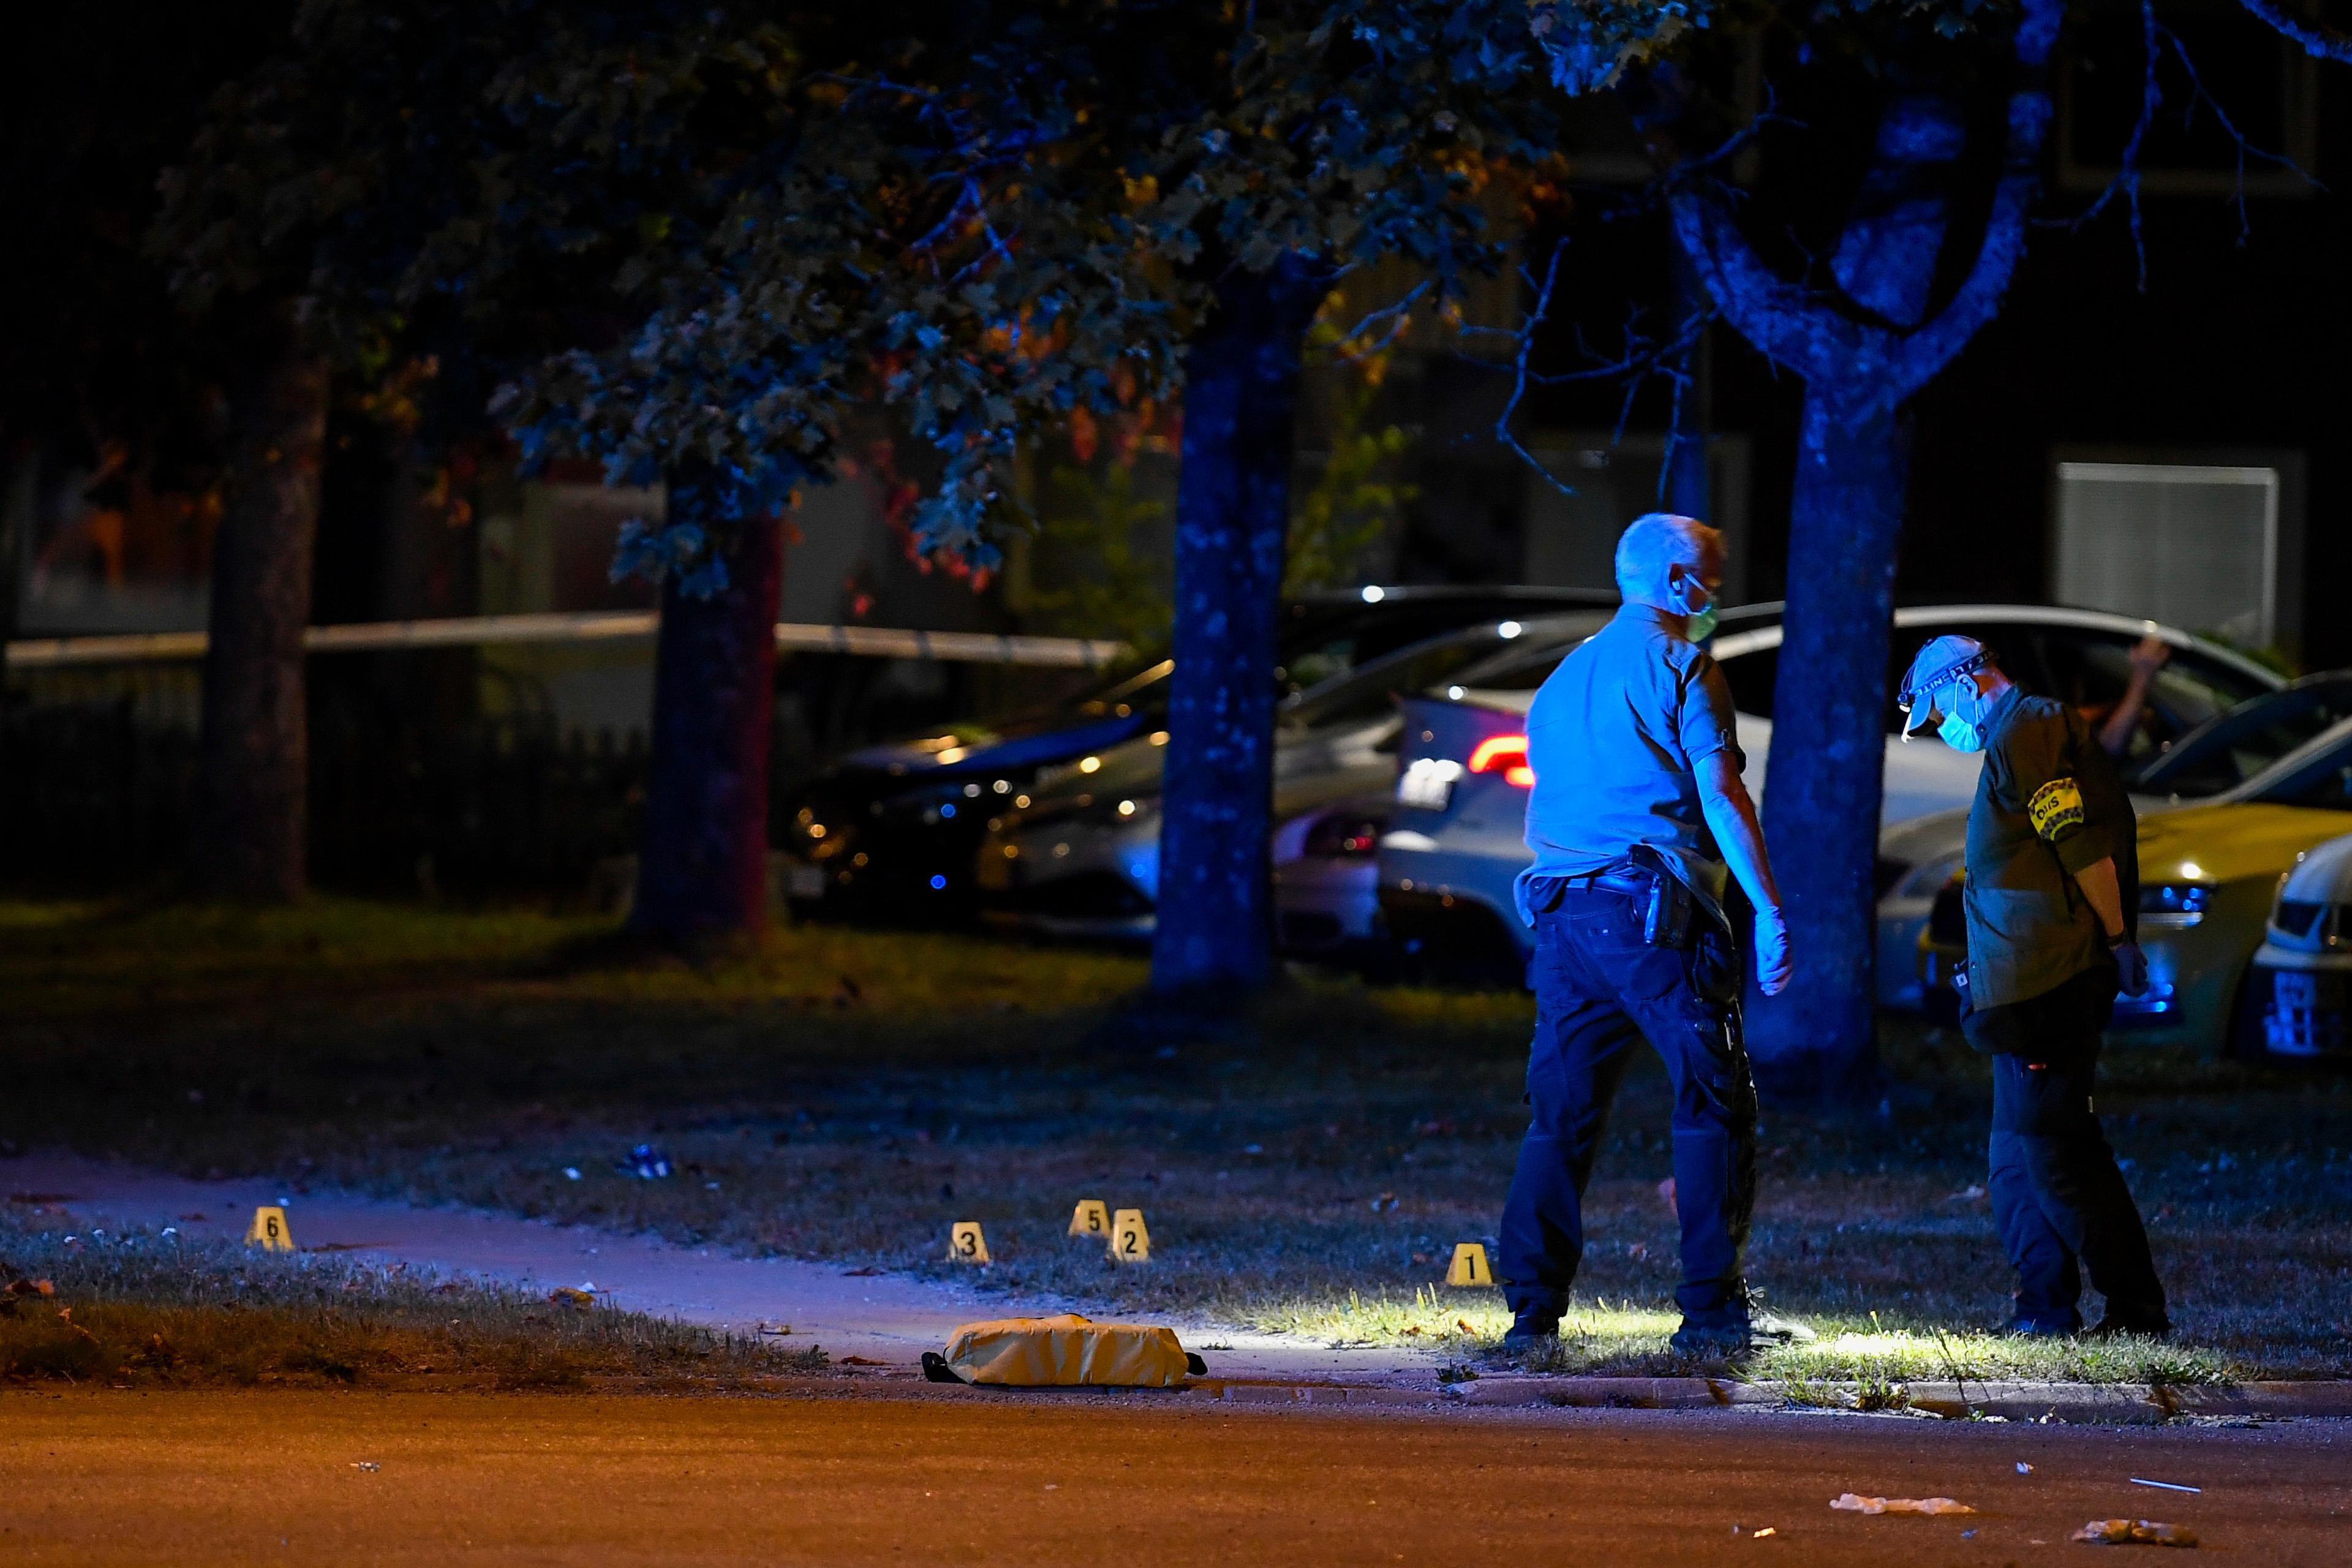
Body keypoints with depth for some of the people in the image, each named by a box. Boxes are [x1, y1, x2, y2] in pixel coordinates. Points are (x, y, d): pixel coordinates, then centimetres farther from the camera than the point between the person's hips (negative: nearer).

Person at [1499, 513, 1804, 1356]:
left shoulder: (1567, 675, 21)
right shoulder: (1678, 664, -2)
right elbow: (1720, 793, -10)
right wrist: (1769, 910, -11)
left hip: (1563, 912, 7)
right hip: (1658, 916, -7)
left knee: (1561, 1114, 6)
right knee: (1713, 1106, -1)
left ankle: (1533, 1309, 0)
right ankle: (1713, 1308, -5)